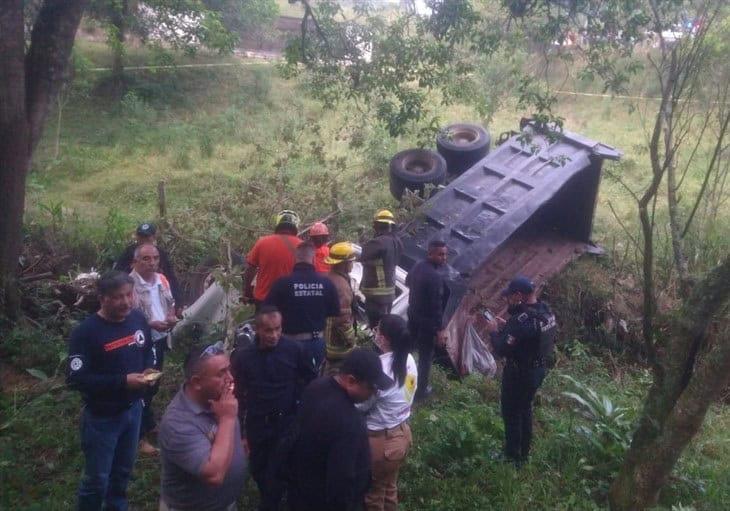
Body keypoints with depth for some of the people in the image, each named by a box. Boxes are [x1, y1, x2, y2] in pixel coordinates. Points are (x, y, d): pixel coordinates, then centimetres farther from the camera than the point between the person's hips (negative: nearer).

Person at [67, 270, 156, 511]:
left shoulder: (138, 319, -4)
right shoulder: (86, 331, -21)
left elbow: (148, 352, 12)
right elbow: (75, 379, -24)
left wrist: (149, 369, -10)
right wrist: (122, 381, -28)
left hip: (133, 408, 5)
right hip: (102, 417, -5)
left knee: (124, 469, 24)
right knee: (97, 479, 9)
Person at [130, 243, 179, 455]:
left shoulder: (162, 280, 2)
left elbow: (170, 304, 14)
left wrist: (172, 317, -6)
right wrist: (151, 324, -29)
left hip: (160, 340, 7)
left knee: (154, 384, 22)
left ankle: (149, 423, 42)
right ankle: (140, 436, 18)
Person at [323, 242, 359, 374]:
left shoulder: (328, 278, 3)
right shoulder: (342, 285, -26)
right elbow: (343, 318, -27)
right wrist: (351, 339, -16)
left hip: (328, 340, 9)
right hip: (340, 344, -9)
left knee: (331, 374, 22)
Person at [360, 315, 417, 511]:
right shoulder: (409, 360, -7)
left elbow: (361, 405, -17)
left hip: (381, 441, -7)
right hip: (402, 433, 7)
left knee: (373, 495, 17)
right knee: (390, 488, 29)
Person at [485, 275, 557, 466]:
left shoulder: (522, 319, -31)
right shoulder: (545, 311, -1)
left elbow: (502, 350, -28)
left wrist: (495, 332, -12)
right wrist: (506, 326, 6)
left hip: (520, 373, -9)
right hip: (538, 369, 9)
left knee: (512, 413, 9)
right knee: (525, 409, 24)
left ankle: (513, 457, 23)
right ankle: (524, 452, 39)